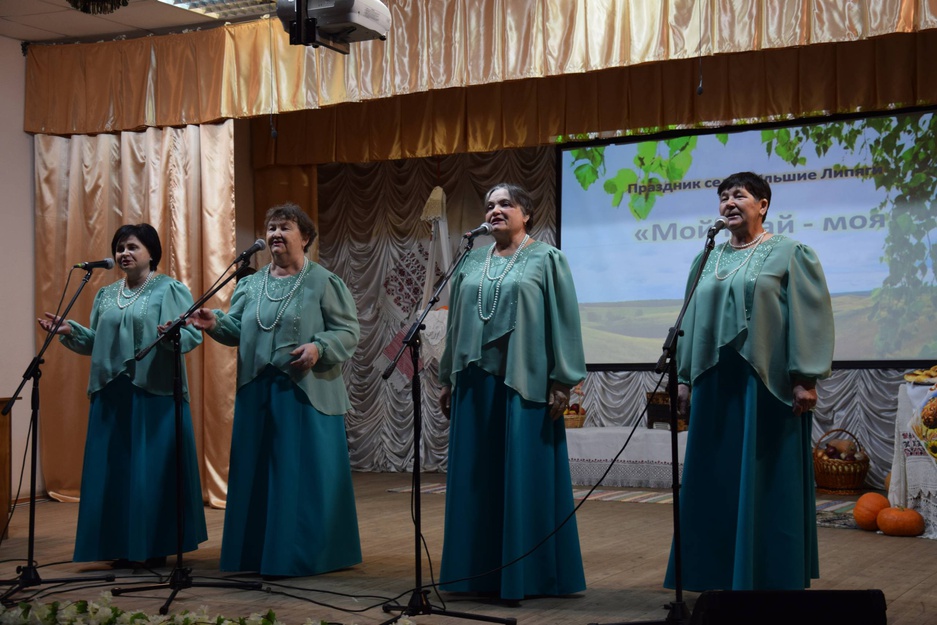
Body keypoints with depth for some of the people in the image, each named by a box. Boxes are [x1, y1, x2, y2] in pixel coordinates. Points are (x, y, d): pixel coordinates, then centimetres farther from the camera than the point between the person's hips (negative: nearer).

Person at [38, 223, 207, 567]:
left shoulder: (170, 289, 0)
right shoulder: (106, 295, 17)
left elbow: (193, 333, -10)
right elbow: (97, 342, 16)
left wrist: (173, 334, -30)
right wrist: (69, 331, 1)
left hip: (155, 393, -5)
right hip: (112, 393, 5)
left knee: (153, 468, -3)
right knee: (115, 469, 4)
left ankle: (156, 546, 6)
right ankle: (123, 547, 12)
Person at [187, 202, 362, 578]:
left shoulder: (324, 282, -1)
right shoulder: (250, 285, 15)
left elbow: (348, 332, -5)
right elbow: (238, 330, 9)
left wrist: (318, 348, -22)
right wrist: (216, 324, -11)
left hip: (306, 393, -5)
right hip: (258, 393, 5)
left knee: (302, 473, -3)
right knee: (258, 472, 7)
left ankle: (304, 554, 5)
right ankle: (259, 552, 15)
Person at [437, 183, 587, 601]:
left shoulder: (546, 260, -1)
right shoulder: (471, 264, 13)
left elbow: (562, 321, -5)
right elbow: (456, 324, 16)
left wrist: (561, 382, -12)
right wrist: (448, 379, 13)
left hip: (524, 383, -5)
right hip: (476, 383, 5)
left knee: (524, 475, -2)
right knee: (477, 477, 7)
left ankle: (526, 574, 6)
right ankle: (480, 570, 16)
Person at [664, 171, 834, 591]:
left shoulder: (790, 254, 0)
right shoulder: (708, 260, 15)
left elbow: (809, 318, -7)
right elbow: (693, 321, 16)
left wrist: (805, 378, -14)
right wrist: (684, 377, 11)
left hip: (766, 383, -5)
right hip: (716, 384, 5)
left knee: (766, 481, -2)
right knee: (716, 481, 6)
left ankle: (771, 578, 7)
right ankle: (721, 575, 14)